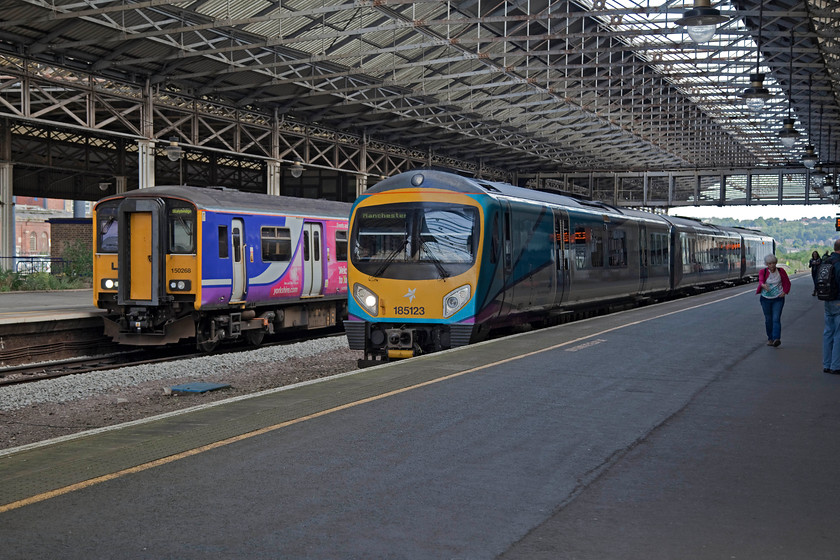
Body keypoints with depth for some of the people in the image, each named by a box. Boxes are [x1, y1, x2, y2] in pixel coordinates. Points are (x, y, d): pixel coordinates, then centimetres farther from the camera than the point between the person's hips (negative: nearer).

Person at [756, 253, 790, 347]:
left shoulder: (781, 271, 0)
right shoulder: (763, 272, -4)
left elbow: (787, 283, 11)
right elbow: (761, 280, -24)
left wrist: (784, 292, -5)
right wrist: (763, 285, -47)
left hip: (778, 299, -1)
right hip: (766, 299, 1)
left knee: (776, 319, -14)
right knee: (768, 319, 9)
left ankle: (776, 339, -24)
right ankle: (770, 338, 22)